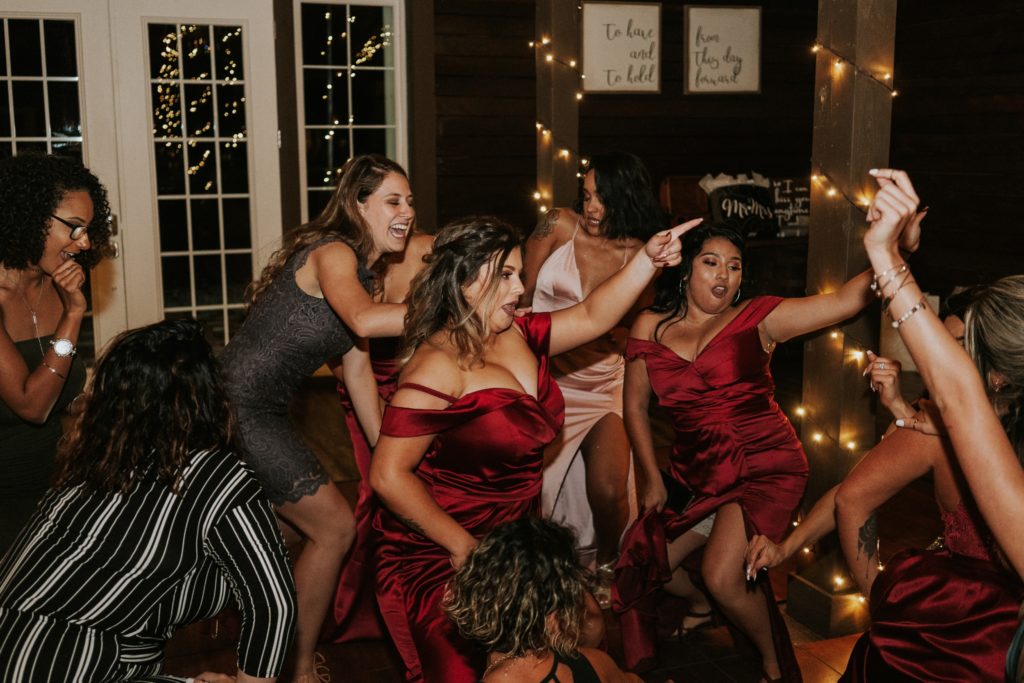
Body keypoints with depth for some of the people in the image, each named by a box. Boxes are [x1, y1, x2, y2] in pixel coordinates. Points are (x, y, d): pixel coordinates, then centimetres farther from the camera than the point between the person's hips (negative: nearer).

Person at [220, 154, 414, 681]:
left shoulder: (363, 269, 14)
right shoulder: (331, 252, -16)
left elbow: (356, 366, 14)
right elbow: (363, 321, -38)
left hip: (261, 412, 10)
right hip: (237, 407, -10)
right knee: (334, 528, -3)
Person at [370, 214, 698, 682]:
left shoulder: (520, 336, 4)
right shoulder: (437, 367, -21)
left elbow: (593, 316, 9)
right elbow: (388, 476, -22)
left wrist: (648, 259, -3)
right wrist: (461, 545, -19)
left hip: (510, 542, 8)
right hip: (438, 557, -7)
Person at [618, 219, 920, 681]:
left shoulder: (756, 319, -5)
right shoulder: (651, 327, 3)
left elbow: (846, 300, -14)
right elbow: (636, 405, 8)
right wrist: (652, 479, 5)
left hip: (763, 467, -4)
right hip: (697, 474, 5)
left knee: (722, 577, -20)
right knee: (642, 562, 5)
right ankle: (700, 603, 42)